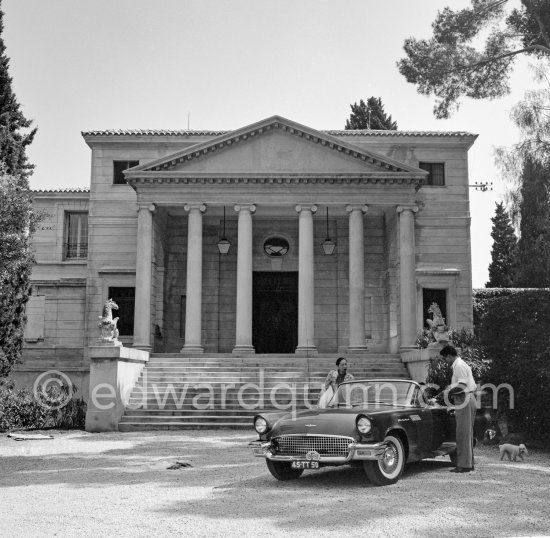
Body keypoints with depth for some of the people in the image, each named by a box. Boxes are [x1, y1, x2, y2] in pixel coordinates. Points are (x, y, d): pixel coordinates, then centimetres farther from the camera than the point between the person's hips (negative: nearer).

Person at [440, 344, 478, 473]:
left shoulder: (459, 366, -12)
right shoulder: (462, 364, 20)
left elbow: (462, 385, -21)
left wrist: (449, 392, -9)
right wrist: (451, 390, 17)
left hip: (464, 400, -11)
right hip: (469, 399, 11)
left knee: (463, 433, -8)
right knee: (467, 433, 13)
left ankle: (464, 464, -7)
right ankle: (469, 463, 17)